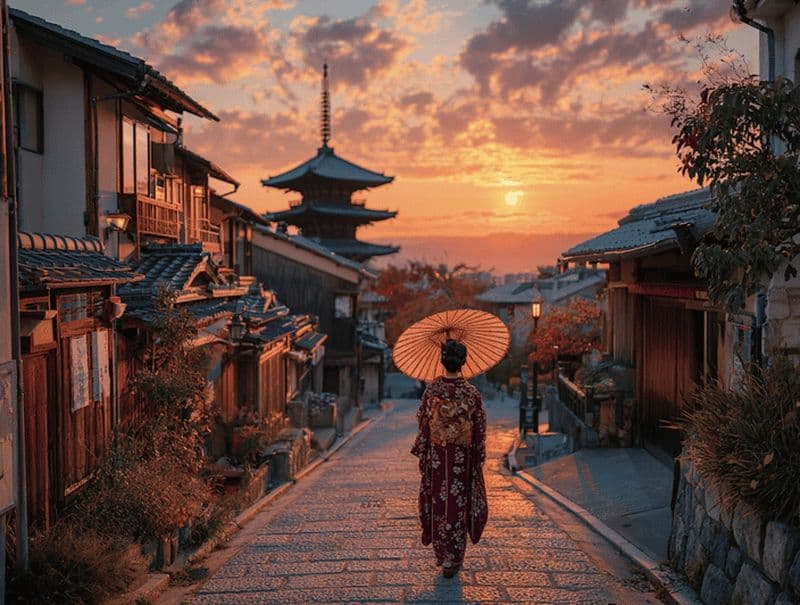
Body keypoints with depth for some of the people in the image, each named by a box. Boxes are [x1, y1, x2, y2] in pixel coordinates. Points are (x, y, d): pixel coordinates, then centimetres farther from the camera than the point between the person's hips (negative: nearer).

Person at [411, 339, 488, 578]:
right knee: (458, 504, 8)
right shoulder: (471, 393, -9)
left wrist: (421, 455, 8)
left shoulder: (432, 390, -8)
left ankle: (442, 554, 23)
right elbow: (480, 429, -4)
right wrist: (479, 458, 7)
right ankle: (453, 559, 11)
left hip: (436, 456, 1)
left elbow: (422, 422, -3)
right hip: (462, 458, -1)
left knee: (438, 503, 14)